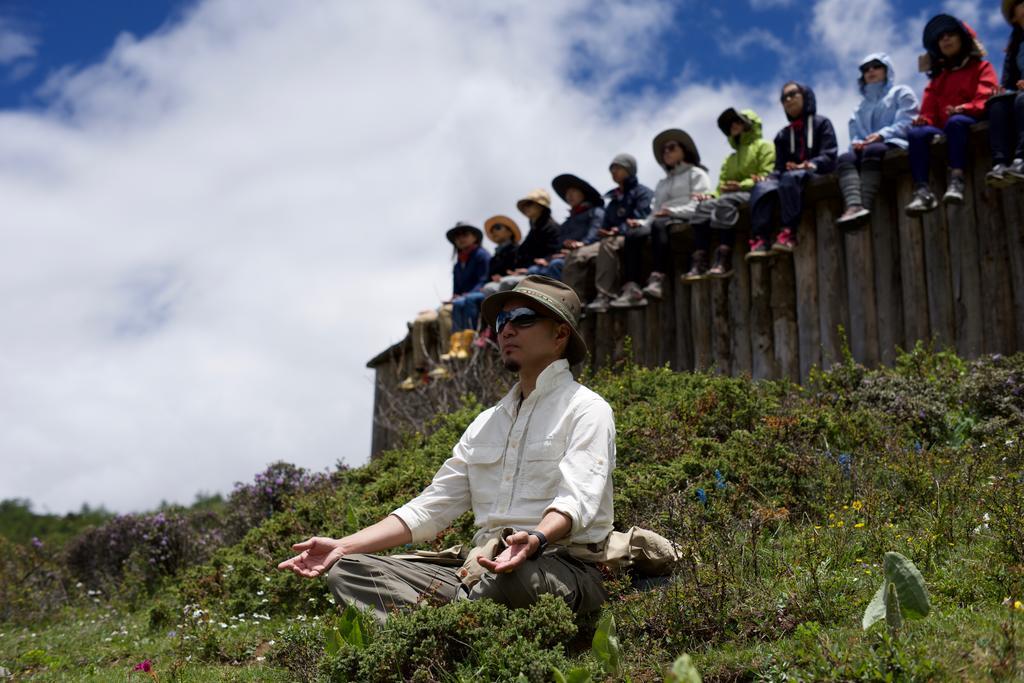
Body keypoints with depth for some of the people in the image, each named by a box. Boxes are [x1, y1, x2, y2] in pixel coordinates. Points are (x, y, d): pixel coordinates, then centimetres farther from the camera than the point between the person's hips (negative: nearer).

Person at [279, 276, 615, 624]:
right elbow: (430, 508, 19)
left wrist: (535, 540, -39)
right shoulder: (487, 423, 22)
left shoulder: (586, 410, 1)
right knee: (347, 570, -8)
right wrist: (343, 546, 8)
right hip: (481, 570, 7)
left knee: (512, 574, -42)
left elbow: (577, 500, -17)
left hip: (561, 567, -7)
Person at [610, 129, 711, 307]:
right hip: (660, 222, 5)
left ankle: (657, 280, -52)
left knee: (659, 224, -39)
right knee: (633, 234, -27)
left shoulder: (696, 173, 15)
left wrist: (672, 211, -14)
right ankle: (632, 289, -43)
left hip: (687, 221, -5)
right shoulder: (663, 183, 35)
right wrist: (643, 222, 0)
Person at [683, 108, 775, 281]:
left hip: (752, 194, -6)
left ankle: (724, 262, -50)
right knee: (705, 206, -26)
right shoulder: (730, 159, 34)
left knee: (725, 202, -37)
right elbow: (722, 186, 21)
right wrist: (712, 195, -2)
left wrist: (742, 185, -18)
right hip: (729, 196, 6)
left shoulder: (763, 146, 13)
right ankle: (698, 265, -42)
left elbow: (766, 176, -3)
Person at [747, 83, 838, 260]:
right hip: (789, 175, 4)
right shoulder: (783, 135, 27)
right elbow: (779, 167, 15)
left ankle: (788, 234, -49)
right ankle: (760, 240, -47)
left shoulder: (822, 123, 14)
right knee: (762, 187, -30)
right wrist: (774, 175, -9)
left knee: (790, 178, -39)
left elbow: (829, 157, -1)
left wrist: (809, 165, -21)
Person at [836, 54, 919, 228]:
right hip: (866, 148, 4)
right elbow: (855, 133, 20)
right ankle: (854, 206, -58)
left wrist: (882, 135, -15)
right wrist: (857, 142, -6)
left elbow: (907, 123, 3)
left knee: (871, 150, -39)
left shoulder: (901, 93, 21)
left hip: (895, 145, -4)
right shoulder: (861, 106, 35)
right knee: (845, 158, -32)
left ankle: (865, 207, -58)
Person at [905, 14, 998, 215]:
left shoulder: (982, 67, 15)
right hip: (944, 132, 4)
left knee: (955, 122, -39)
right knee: (916, 133, -29)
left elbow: (986, 100, -2)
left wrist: (963, 108, -23)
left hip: (974, 125, -4)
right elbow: (930, 110, 17)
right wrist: (923, 120, -8)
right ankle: (922, 192, -47)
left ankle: (957, 181, -53)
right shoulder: (938, 76, 28)